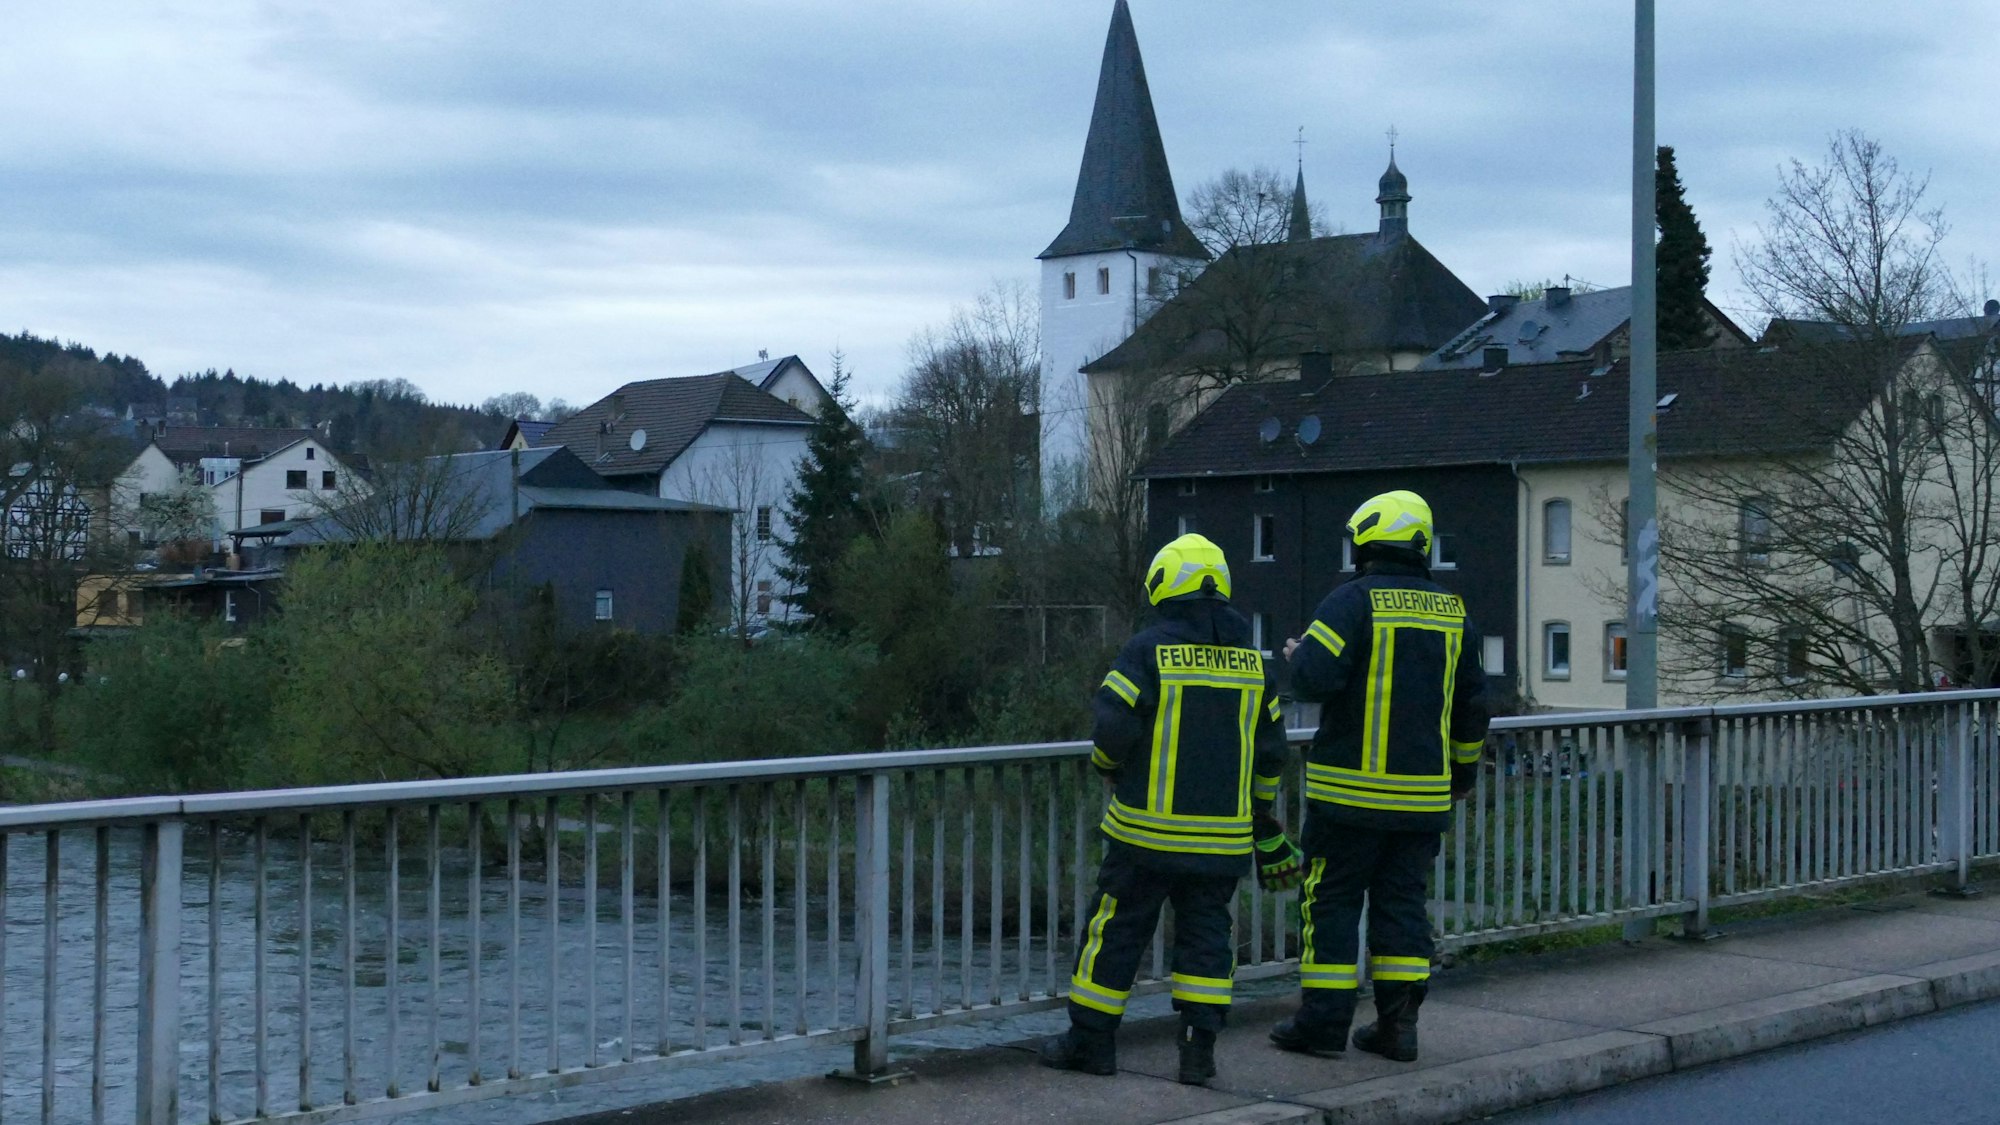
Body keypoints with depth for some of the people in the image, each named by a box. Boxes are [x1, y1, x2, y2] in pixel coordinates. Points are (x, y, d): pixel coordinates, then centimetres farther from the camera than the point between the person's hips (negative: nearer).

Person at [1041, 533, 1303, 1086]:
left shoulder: (1148, 649, -9)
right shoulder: (1253, 661, 7)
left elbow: (1112, 729, -15)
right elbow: (1269, 753, 10)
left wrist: (1108, 766, 8)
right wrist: (1264, 827, 21)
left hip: (1149, 828, -4)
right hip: (1222, 833, 4)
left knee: (1117, 927, 7)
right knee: (1206, 932, 11)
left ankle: (1091, 1040, 15)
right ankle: (1199, 1049, 6)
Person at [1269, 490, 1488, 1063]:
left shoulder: (1355, 600, -10)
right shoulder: (1454, 612, 9)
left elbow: (1314, 677, -21)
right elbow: (1472, 705, 16)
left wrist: (1296, 655, 2)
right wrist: (1463, 773, 27)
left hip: (1351, 789, -5)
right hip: (1424, 795, 5)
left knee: (1331, 898, 4)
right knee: (1402, 900, 12)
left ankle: (1324, 1021, 6)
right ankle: (1397, 1024, 12)